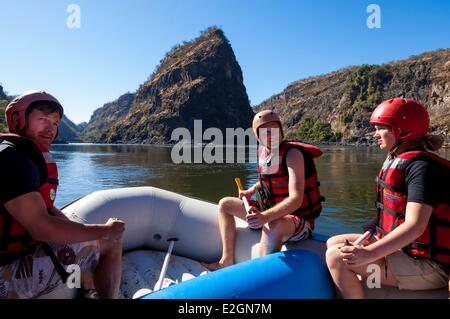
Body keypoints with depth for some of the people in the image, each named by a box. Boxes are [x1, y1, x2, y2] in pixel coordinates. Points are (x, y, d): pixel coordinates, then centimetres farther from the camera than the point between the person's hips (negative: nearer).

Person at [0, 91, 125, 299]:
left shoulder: (28, 157, 13)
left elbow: (48, 210, 15)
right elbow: (41, 227, -26)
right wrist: (104, 230, -16)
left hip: (20, 251, 10)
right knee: (110, 242, -9)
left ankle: (91, 293, 23)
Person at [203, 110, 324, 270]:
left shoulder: (292, 153, -19)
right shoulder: (262, 151, 1)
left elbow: (296, 199, -31)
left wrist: (265, 217, -44)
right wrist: (252, 190, 6)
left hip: (298, 220, -8)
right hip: (269, 214, 8)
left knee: (273, 226, -43)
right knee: (225, 204, 11)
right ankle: (227, 261, 8)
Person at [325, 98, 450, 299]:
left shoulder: (422, 167, -19)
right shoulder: (398, 161, 10)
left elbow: (415, 226, -28)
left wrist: (369, 253, -34)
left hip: (426, 267, -9)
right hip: (402, 248, 9)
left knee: (337, 257, -23)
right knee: (333, 243, 8)